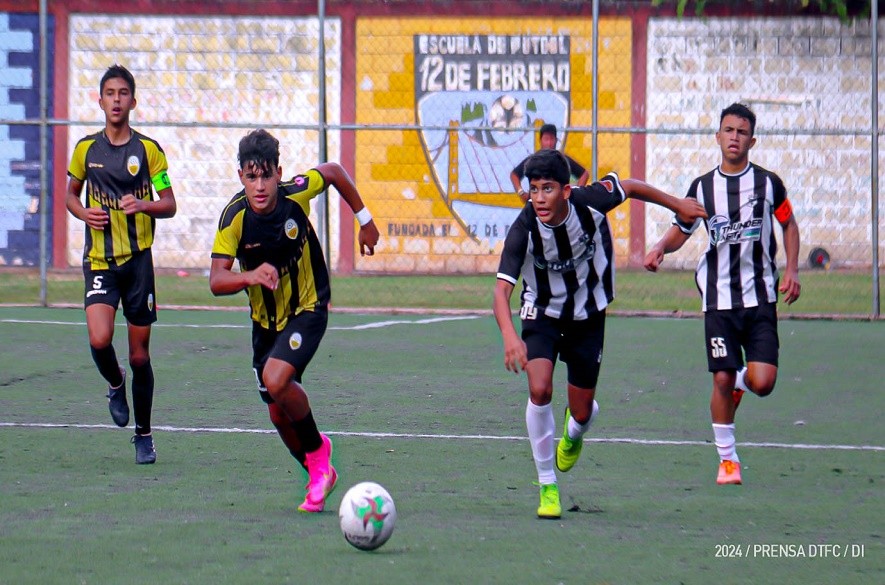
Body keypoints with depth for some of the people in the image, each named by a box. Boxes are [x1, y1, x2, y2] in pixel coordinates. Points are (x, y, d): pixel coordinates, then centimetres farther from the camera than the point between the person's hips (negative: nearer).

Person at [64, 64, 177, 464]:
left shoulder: (148, 150, 0)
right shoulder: (86, 149, 5)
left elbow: (169, 205, 1)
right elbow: (71, 193, 19)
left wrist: (143, 205, -20)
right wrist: (85, 214, -3)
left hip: (138, 260, -1)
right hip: (99, 261, 1)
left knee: (139, 354, 3)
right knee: (100, 340, -21)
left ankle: (144, 434, 19)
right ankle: (115, 385, 13)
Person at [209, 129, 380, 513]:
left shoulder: (297, 193, -22)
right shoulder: (235, 217, -22)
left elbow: (333, 171, 1)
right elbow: (216, 281, -30)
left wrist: (364, 219, 8)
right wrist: (251, 276, -49)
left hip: (308, 309, -3)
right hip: (265, 319, 3)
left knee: (276, 379, -26)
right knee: (279, 413, 8)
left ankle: (317, 449, -1)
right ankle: (317, 475, 33)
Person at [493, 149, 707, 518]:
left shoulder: (588, 203, -25)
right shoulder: (523, 230, -28)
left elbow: (630, 187, -3)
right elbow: (502, 290, -34)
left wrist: (678, 206, 11)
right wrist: (510, 336, -53)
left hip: (588, 315, 2)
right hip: (542, 314, -2)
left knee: (582, 412, 6)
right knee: (540, 390, -24)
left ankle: (573, 434, 47)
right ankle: (548, 487, -8)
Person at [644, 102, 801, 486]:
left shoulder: (768, 184, 0)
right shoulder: (702, 187, 2)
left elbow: (789, 224, 14)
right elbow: (681, 230, 13)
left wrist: (792, 271, 3)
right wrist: (660, 248, -8)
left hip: (760, 299, -1)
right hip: (719, 300, 1)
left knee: (763, 382, -10)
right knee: (721, 380, -4)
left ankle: (741, 381, 28)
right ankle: (727, 460, 12)